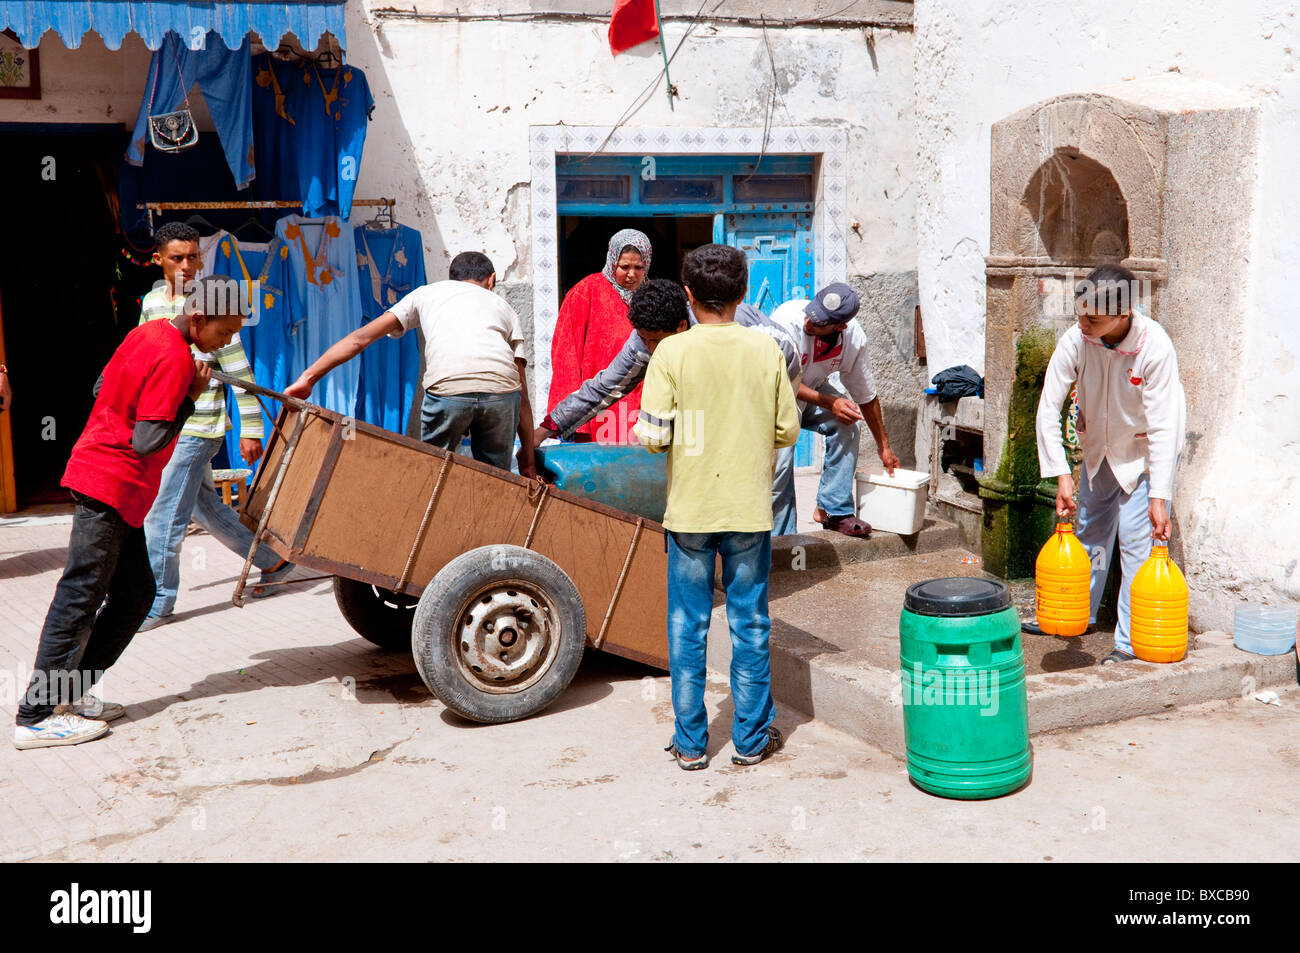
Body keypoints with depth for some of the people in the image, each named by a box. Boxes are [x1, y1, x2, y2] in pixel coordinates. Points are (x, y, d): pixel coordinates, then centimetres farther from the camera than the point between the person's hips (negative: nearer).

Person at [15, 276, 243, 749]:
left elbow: (101, 388, 18)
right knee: (81, 598, -6)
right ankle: (36, 717, -2)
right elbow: (148, 442, -23)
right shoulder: (175, 359, -19)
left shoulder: (149, 333, 10)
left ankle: (69, 693, 17)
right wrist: (191, 397, -15)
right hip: (113, 487, -10)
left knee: (135, 593, 13)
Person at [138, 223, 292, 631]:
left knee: (163, 515, -5)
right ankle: (272, 562, 29)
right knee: (205, 506, 14)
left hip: (198, 426, -7)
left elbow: (240, 372, -10)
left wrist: (250, 429, -12)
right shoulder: (152, 302, 10)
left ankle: (156, 605, 6)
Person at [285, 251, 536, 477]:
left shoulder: (428, 292, 33)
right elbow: (522, 395, 27)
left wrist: (308, 378, 24)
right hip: (501, 389, 2)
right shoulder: (505, 307, 34)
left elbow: (361, 337, 24)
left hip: (447, 389, -1)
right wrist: (528, 460, 28)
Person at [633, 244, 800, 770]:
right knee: (750, 624, 11)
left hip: (690, 510, -1)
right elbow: (787, 431, 1)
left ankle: (690, 742, 16)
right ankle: (752, 737, 20)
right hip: (750, 509, 1)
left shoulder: (671, 352, -9)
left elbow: (653, 437, -12)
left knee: (688, 627, 9)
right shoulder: (766, 350, -3)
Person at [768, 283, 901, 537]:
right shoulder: (788, 319, -32)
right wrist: (829, 402, -31)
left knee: (847, 424, -22)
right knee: (780, 466, -17)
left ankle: (834, 510, -13)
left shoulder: (854, 339, -19)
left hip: (812, 390, 4)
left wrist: (884, 447, 3)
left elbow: (866, 396, -5)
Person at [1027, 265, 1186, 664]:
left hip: (1145, 451, -4)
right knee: (1090, 530, 17)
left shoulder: (1154, 346, -31)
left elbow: (1163, 428, -29)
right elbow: (1048, 409, -17)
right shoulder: (1075, 341, -23)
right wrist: (1062, 474, -22)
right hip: (1098, 449, 4)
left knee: (1135, 540, -9)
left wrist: (1159, 496, -32)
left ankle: (1131, 640, 0)